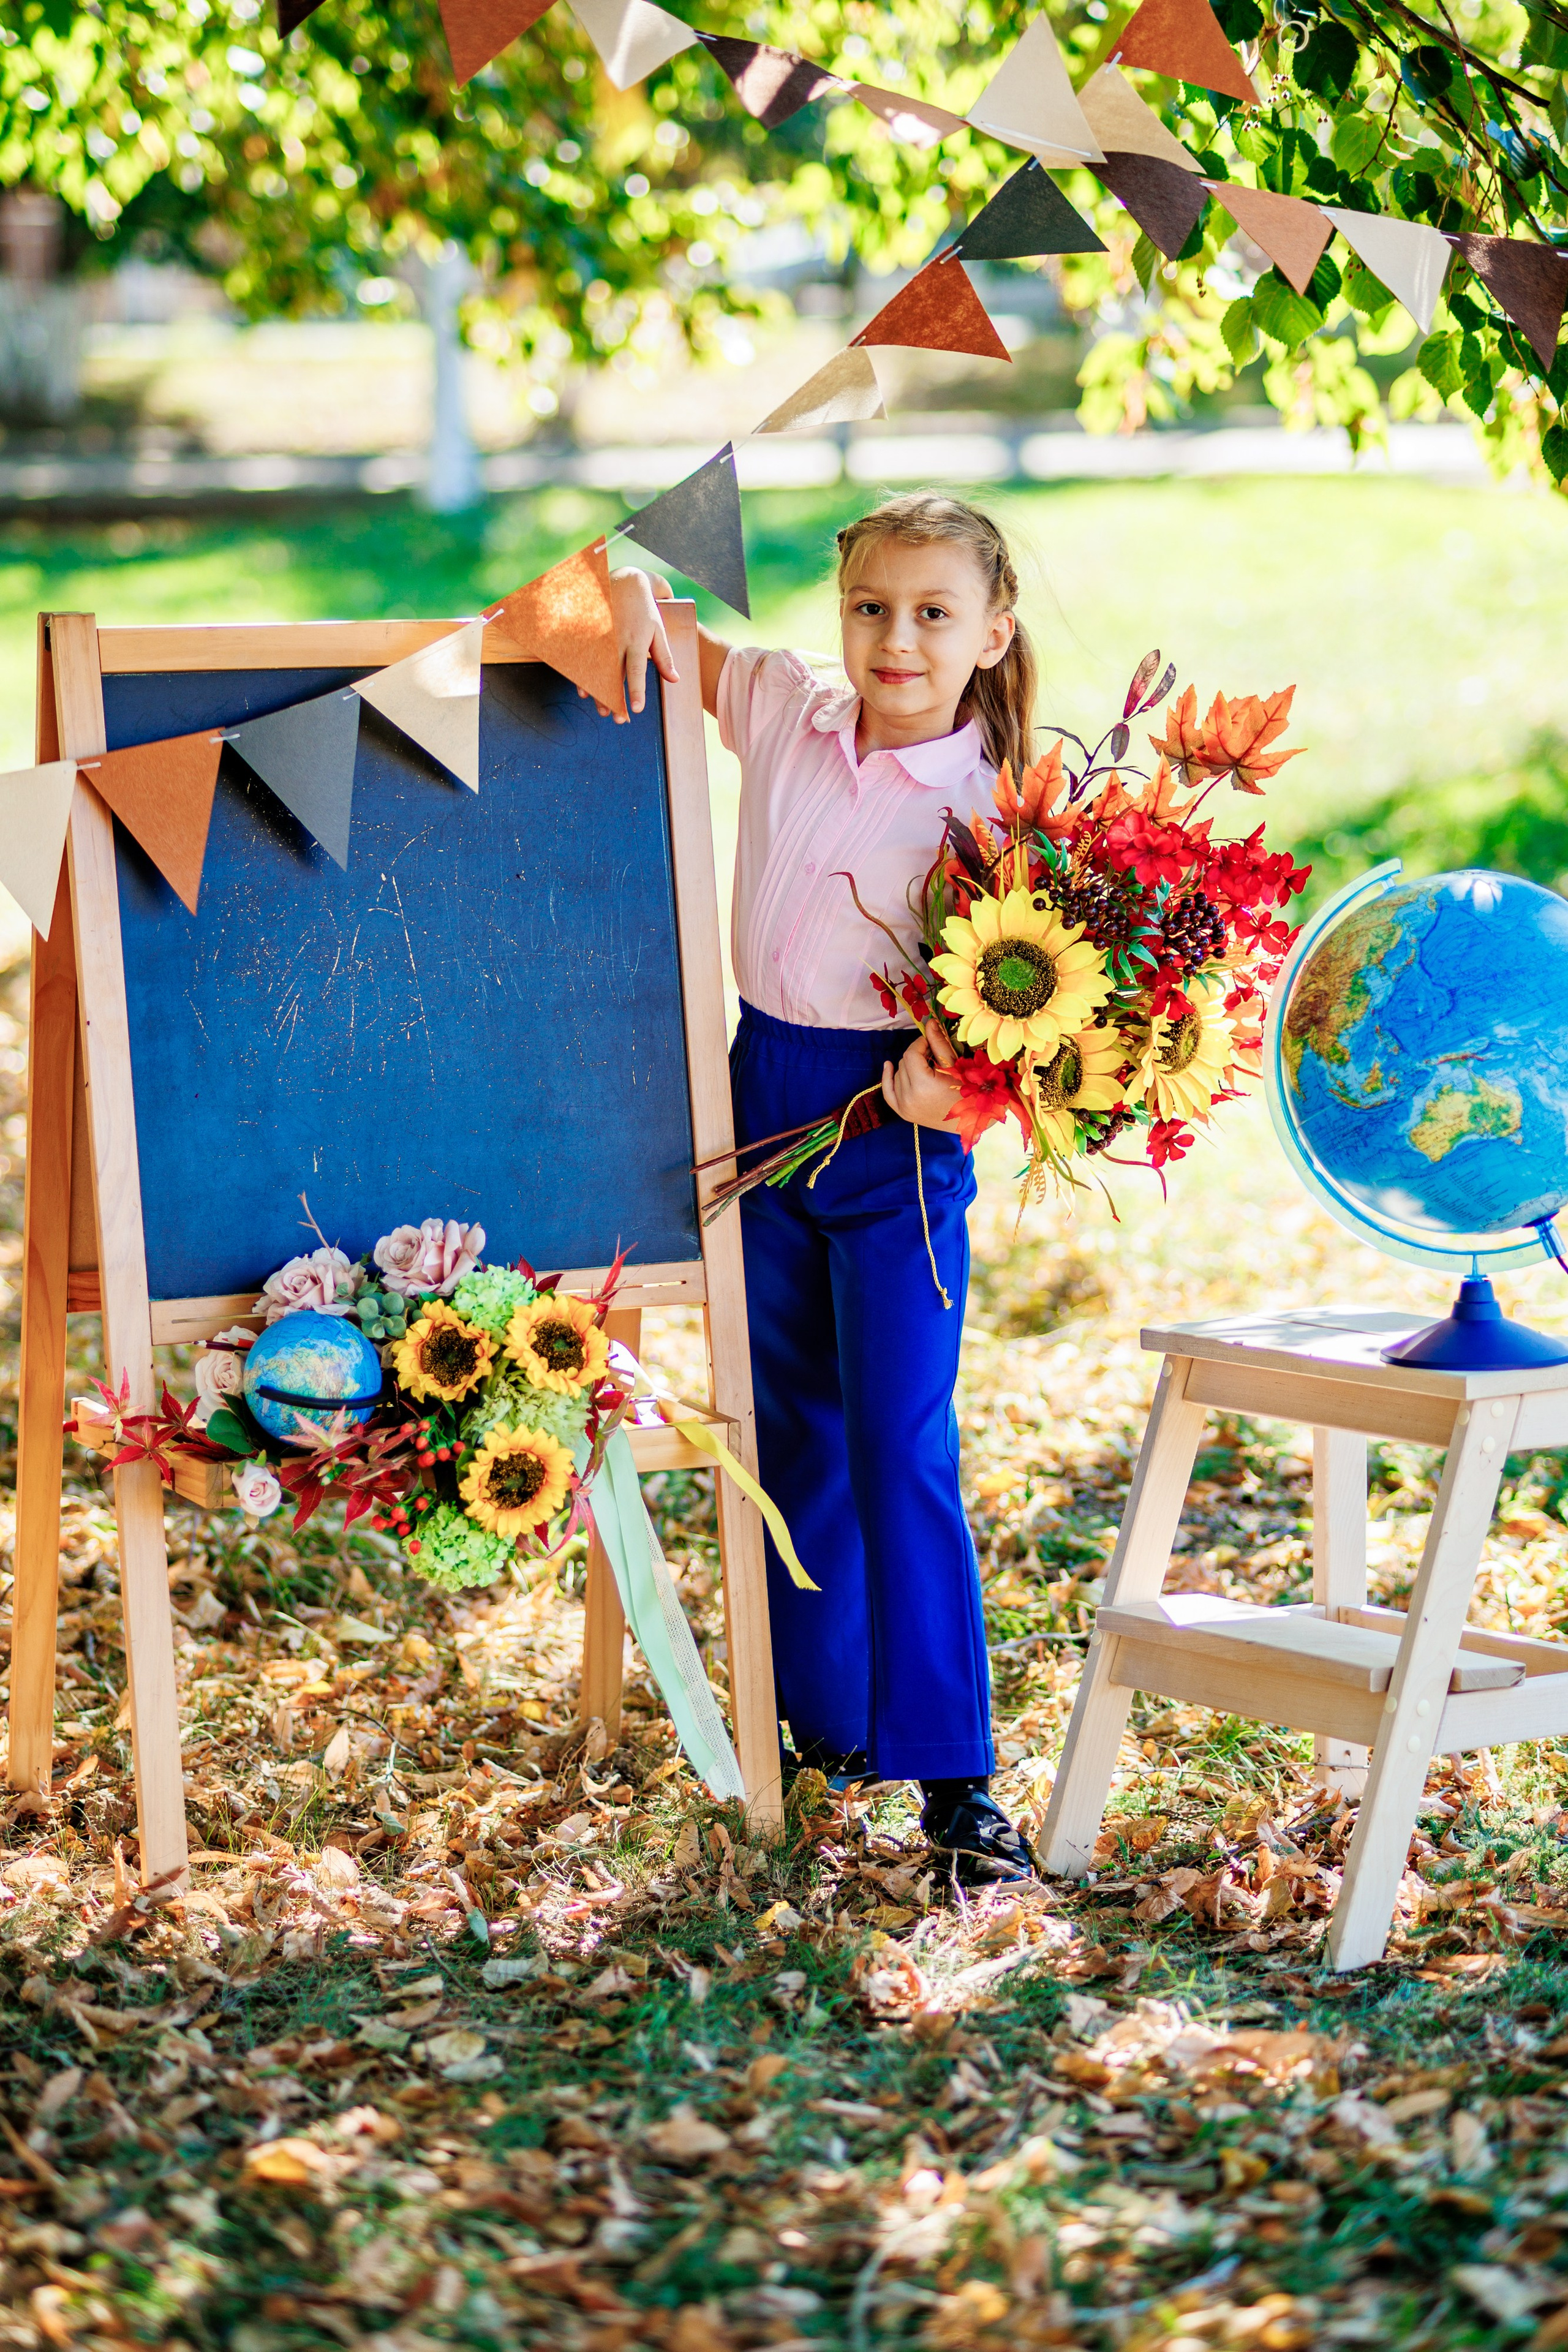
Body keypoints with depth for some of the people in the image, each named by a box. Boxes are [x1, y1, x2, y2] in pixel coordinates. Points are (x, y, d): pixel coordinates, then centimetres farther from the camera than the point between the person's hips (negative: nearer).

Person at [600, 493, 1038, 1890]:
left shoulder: (993, 803, -11)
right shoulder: (786, 709, 1)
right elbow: (648, 611, 13)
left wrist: (945, 1072, -31)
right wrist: (638, 591, -9)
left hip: (897, 1124, -5)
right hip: (766, 1091, 5)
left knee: (904, 1450, -8)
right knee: (793, 1431, 15)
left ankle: (953, 1774, -3)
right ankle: (826, 1719, 29)